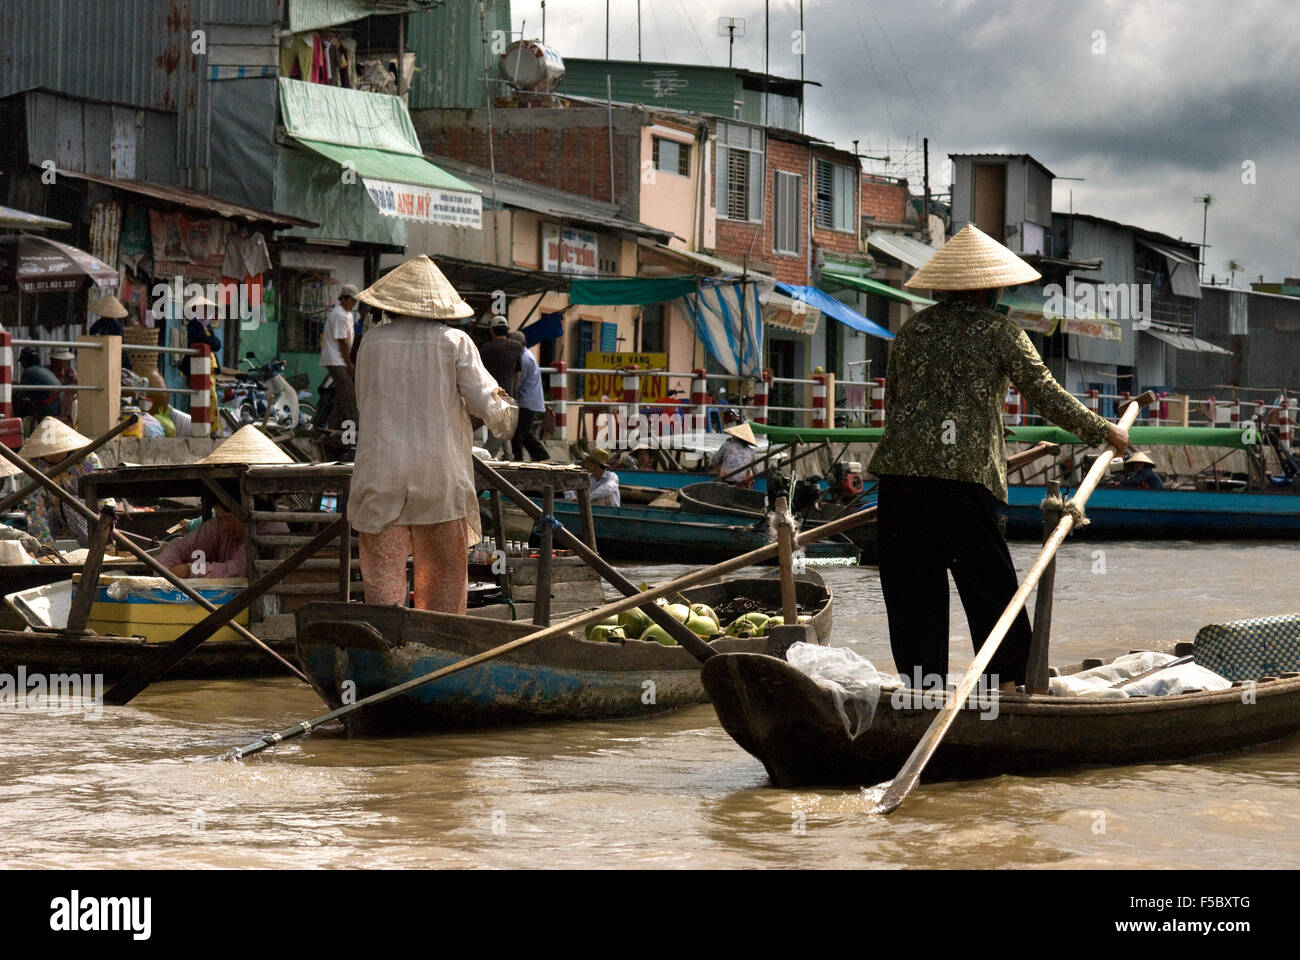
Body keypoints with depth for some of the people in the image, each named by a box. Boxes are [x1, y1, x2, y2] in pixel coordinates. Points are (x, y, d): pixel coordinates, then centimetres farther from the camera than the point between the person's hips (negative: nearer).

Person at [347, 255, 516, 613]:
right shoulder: (454, 342, -2)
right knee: (443, 574, 11)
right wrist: (505, 418, 19)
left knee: (383, 575, 0)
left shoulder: (373, 342, 3)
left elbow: (364, 404, 13)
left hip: (381, 473, 0)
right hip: (441, 475, 0)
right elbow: (487, 403, -3)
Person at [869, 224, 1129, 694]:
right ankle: (1006, 679, 6)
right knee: (990, 584, 5)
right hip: (964, 475, -4)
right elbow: (1045, 394, 0)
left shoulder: (912, 330, 15)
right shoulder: (999, 332, 2)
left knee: (912, 583, 8)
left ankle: (922, 686, 8)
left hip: (900, 472, 4)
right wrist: (1103, 431, 10)